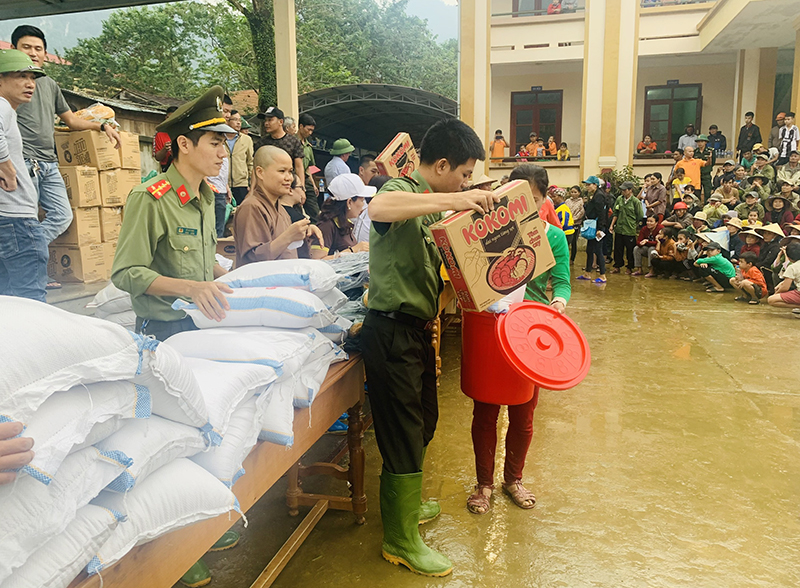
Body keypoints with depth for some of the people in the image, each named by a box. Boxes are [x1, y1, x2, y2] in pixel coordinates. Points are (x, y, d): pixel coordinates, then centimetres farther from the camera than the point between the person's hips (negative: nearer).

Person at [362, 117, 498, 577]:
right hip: (393, 330, -10)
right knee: (405, 435, 1)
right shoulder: (403, 190, -14)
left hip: (418, 329, 10)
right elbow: (379, 208, -41)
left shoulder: (431, 202, 15)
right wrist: (453, 200, -40)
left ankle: (405, 503, 45)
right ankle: (401, 541, 20)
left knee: (423, 424, 23)